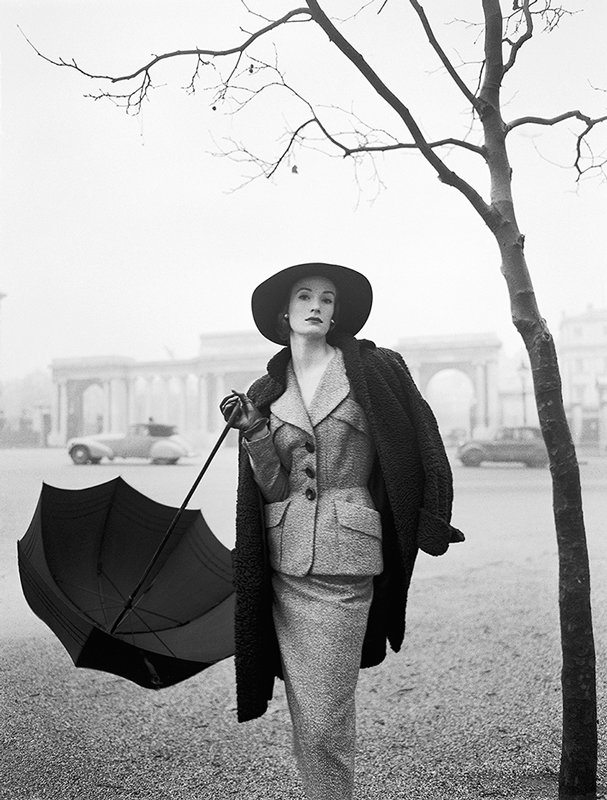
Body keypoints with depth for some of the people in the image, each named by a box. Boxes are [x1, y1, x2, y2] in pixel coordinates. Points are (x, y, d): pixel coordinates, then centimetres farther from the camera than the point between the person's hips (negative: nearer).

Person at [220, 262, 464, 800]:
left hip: (345, 556, -3)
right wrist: (254, 436, -10)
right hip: (284, 559, 3)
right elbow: (271, 487, 5)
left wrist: (433, 523, 6)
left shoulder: (373, 368, 0)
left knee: (324, 719, -3)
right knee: (306, 714, 11)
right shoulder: (264, 393, 8)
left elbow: (424, 442, 7)